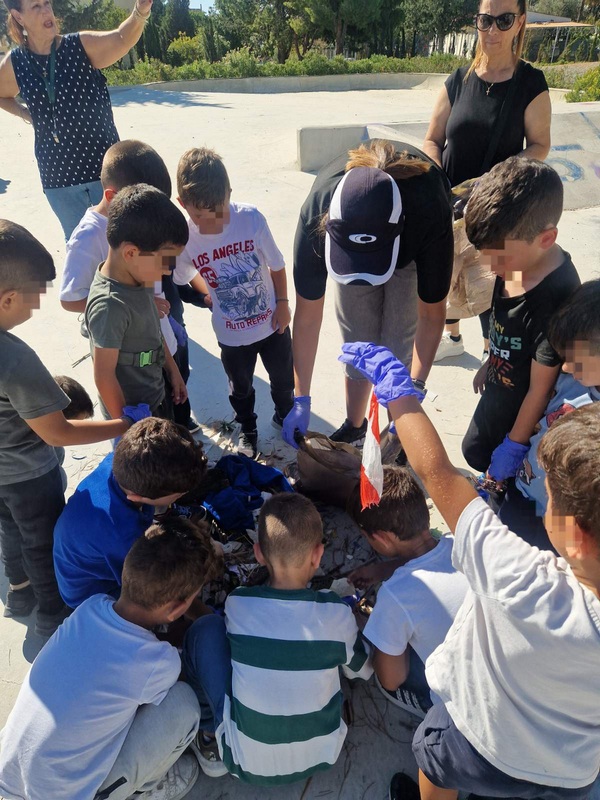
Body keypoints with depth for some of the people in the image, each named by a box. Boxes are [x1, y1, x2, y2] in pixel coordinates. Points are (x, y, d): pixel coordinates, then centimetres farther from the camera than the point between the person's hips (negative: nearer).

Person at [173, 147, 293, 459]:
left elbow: (276, 265, -9)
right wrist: (212, 296, 2)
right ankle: (247, 429, 52)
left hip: (272, 322, 1)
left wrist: (282, 303, -4)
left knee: (283, 378, 24)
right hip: (231, 333, 0)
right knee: (241, 387, 23)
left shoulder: (251, 218, -25)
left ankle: (284, 415, 56)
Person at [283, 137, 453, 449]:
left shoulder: (430, 212, -44)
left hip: (412, 252, -1)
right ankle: (354, 427, 27)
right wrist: (301, 400, -25)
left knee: (398, 347, -4)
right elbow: (307, 314, -30)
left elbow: (431, 312, -30)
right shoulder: (316, 213, -39)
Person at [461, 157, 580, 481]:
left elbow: (540, 389, -26)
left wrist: (514, 445, -14)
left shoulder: (556, 301, -36)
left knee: (502, 472, 15)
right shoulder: (515, 259, -14)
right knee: (473, 452, 27)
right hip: (498, 391, 8)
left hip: (520, 413, -8)